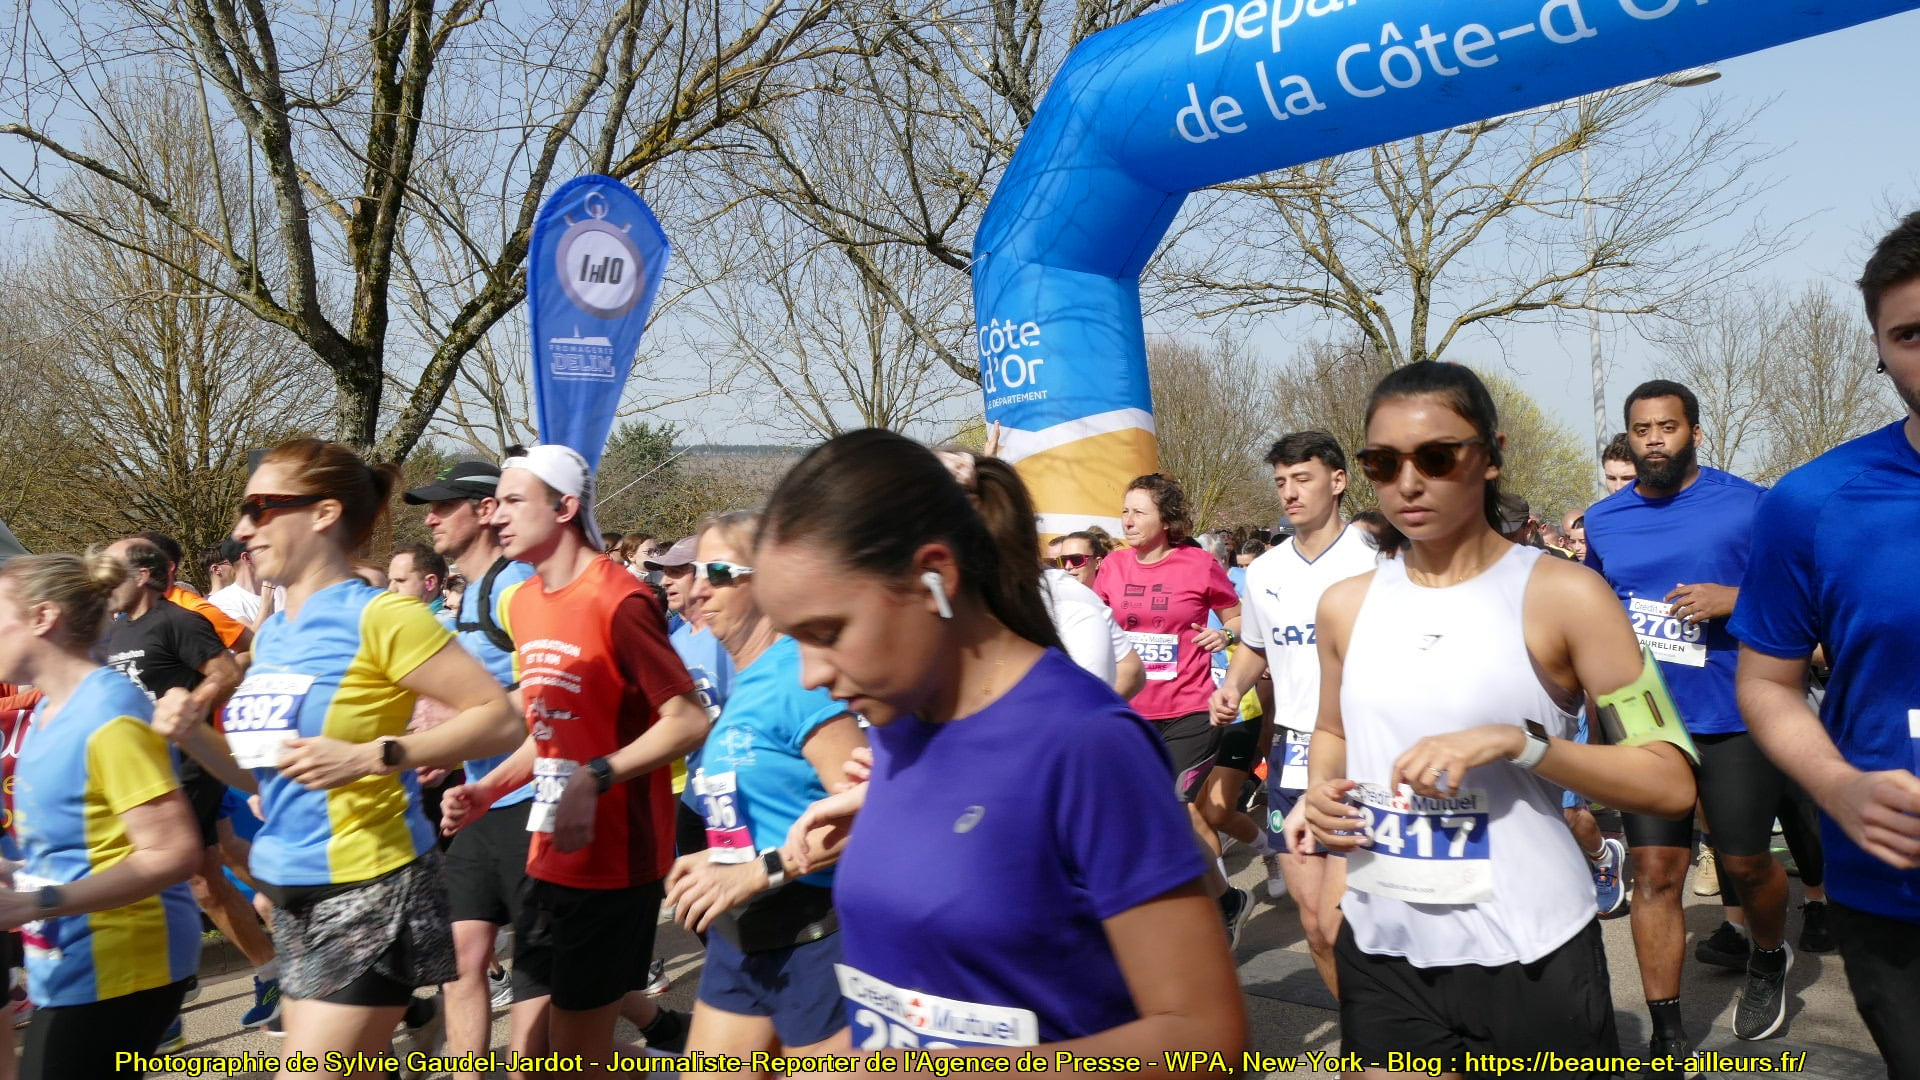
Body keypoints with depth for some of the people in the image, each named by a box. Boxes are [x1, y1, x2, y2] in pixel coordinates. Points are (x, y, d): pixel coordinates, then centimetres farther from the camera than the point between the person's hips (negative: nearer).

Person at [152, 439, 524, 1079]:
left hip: (366, 890, -8)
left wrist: (371, 757, -25)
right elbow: (264, 774, 17)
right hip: (291, 891, 8)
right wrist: (195, 737, 0)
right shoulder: (271, 634, 9)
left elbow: (501, 721, -18)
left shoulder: (377, 616, -14)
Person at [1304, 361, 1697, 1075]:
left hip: (1528, 955, -3)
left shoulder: (1564, 595, -8)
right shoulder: (1345, 606, 4)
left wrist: (1517, 741, -21)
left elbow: (1670, 783, -9)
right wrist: (1320, 790, -2)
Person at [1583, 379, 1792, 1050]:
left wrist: (1733, 598, -20)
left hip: (1734, 719, -2)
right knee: (1654, 872, 1)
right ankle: (1667, 1037, 9)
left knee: (1745, 864, 10)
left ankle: (1768, 959, 44)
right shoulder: (1603, 520, 7)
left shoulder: (1749, 505, -4)